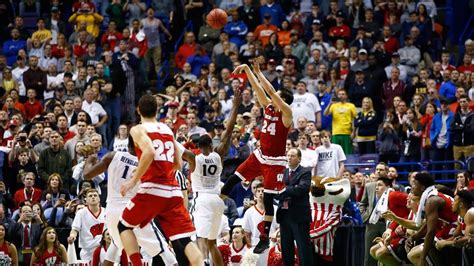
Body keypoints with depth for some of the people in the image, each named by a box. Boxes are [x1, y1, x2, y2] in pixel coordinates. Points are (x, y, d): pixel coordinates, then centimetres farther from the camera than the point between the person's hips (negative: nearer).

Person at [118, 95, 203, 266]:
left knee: (124, 226, 16)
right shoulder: (168, 130, 19)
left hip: (152, 189, -5)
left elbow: (149, 152, -20)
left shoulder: (138, 130, 0)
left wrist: (134, 180, -14)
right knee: (185, 240, 2)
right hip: (174, 191, 5)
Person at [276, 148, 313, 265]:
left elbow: (301, 189, -18)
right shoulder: (283, 173, 15)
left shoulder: (305, 172, -3)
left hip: (299, 216, -6)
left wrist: (284, 190, -17)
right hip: (284, 215, 6)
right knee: (286, 249, 11)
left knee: (303, 248, -5)